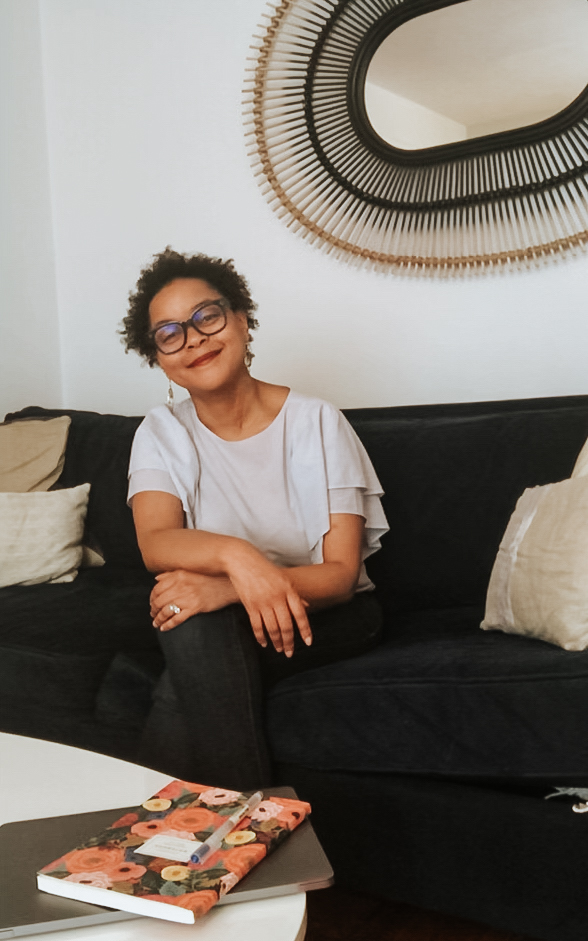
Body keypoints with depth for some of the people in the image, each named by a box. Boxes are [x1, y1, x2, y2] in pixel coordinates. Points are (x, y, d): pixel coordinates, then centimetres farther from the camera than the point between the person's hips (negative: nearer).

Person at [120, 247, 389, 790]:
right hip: (214, 638, 3)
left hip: (328, 616, -2)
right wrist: (235, 554, -42)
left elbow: (342, 574, -16)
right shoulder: (161, 434, -1)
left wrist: (223, 589, -32)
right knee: (193, 628, -31)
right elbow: (155, 544, -19)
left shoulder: (317, 423, -9)